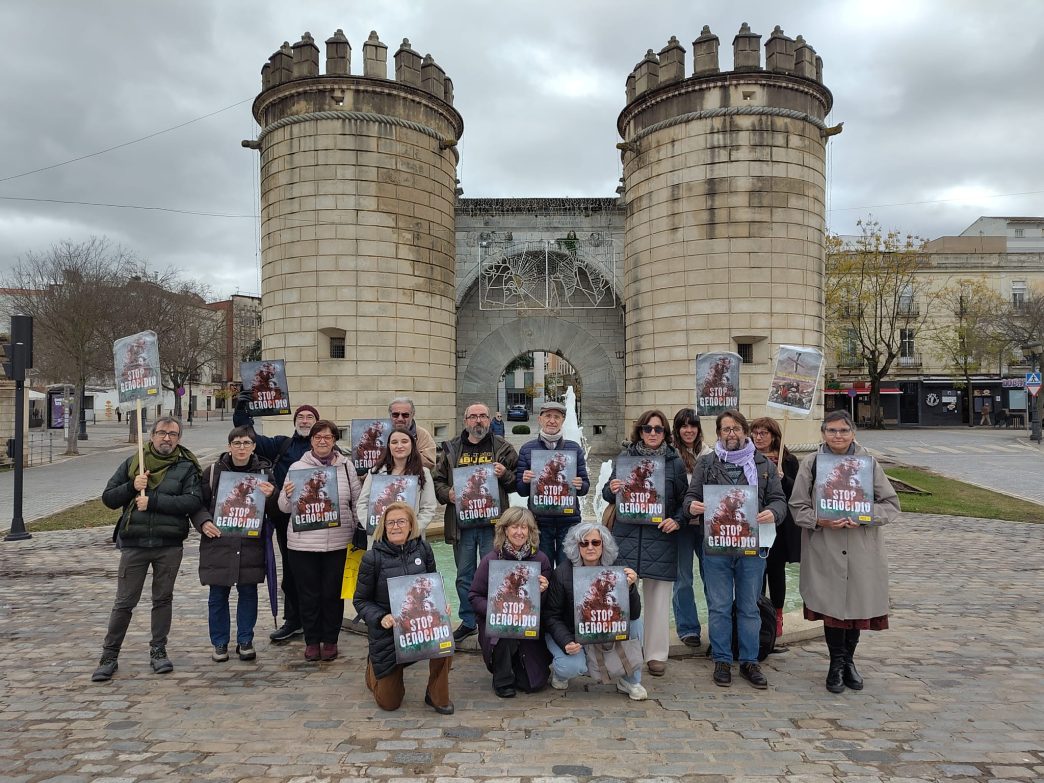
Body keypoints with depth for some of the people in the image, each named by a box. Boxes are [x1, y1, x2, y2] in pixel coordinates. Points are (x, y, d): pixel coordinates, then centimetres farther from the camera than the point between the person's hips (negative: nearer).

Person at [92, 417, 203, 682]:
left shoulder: (186, 467, 1)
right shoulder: (132, 463, 7)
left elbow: (193, 501, -14)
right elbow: (108, 498, 7)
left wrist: (153, 500, -18)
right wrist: (132, 487, -11)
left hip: (169, 545, -1)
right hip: (134, 543, 1)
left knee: (163, 599, 11)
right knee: (124, 602, 5)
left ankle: (158, 651, 24)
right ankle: (109, 657, 18)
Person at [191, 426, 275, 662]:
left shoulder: (264, 472, 3)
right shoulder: (214, 471, 1)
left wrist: (271, 496, -17)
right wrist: (204, 522, -10)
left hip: (251, 544, 0)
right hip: (218, 543, 0)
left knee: (248, 592, 7)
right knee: (218, 595, 7)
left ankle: (245, 641, 22)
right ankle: (220, 643, 21)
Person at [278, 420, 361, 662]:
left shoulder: (346, 466, 5)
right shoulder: (298, 467, 2)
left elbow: (357, 501, 11)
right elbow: (284, 507, 2)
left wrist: (358, 531, 5)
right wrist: (288, 495, -19)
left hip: (338, 541, 1)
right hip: (303, 542, 0)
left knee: (333, 593, 9)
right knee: (308, 594, 8)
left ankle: (330, 640, 24)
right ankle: (312, 641, 24)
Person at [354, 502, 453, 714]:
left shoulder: (423, 549, -5)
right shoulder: (373, 558, -13)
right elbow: (361, 600, -5)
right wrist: (380, 618, -23)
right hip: (387, 632, -2)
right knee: (389, 703, 6)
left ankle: (438, 696, -7)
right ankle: (374, 668, 42)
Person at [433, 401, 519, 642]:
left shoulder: (503, 448, 4)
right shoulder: (452, 448, 9)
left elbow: (518, 482, 6)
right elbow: (438, 480, 11)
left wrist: (505, 475, -13)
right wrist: (447, 493, -8)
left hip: (492, 523, -2)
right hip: (461, 522, 2)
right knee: (464, 576, 13)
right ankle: (468, 621, 27)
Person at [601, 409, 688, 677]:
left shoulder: (676, 463, 6)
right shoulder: (625, 457, 7)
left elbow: (683, 500, 10)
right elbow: (608, 494, 13)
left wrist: (676, 521, -8)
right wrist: (611, 489, -10)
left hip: (660, 537, 0)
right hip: (626, 535, 0)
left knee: (658, 597, 5)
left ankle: (656, 655, 16)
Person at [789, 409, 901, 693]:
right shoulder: (811, 463, -1)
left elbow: (891, 503, 3)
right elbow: (798, 507, 1)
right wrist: (821, 521, -17)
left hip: (861, 550, 2)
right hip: (825, 549, -1)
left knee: (858, 603, 11)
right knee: (832, 603, 2)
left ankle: (847, 659, 32)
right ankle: (838, 663, 21)